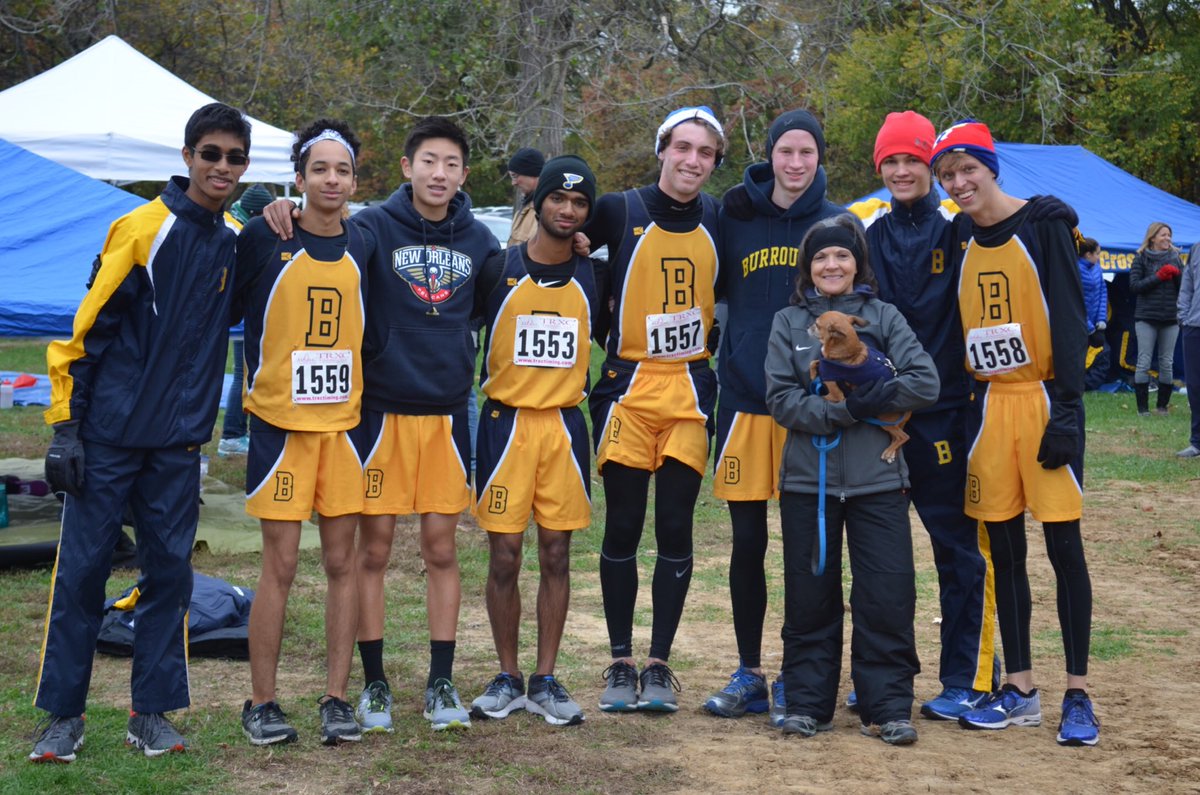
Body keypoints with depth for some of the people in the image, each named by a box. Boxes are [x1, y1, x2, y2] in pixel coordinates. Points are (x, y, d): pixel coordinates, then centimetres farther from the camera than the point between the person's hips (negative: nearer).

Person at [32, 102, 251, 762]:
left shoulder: (235, 242, 7)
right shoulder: (144, 228, -9)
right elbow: (87, 328, -8)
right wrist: (64, 426, -10)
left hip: (179, 441, 5)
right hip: (108, 435, -4)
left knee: (169, 571, 6)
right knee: (82, 569, 0)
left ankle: (153, 713, 15)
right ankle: (62, 716, 10)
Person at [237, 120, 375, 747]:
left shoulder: (364, 248, 8)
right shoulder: (263, 238, -3)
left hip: (345, 420, 3)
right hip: (280, 421, -3)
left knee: (342, 561, 4)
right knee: (280, 565, -2)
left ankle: (336, 700, 13)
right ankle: (261, 702, 10)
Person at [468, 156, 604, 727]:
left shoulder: (592, 277, 6)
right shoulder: (497, 270, -1)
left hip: (565, 424, 2)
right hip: (506, 423, -2)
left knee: (556, 554, 4)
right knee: (503, 556, 0)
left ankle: (546, 681, 12)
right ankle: (507, 678, 12)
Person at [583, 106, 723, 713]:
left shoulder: (719, 221, 6)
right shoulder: (619, 212, -2)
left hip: (691, 389, 2)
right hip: (628, 385, -2)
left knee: (675, 530, 2)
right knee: (622, 529, 2)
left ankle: (659, 664, 11)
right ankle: (620, 663, 13)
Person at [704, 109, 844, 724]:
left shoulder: (839, 224, 2)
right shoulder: (735, 217, 5)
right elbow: (717, 294, 14)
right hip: (746, 397, 1)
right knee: (747, 542, 5)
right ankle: (748, 674, 17)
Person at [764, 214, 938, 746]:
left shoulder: (883, 317, 5)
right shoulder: (788, 323, 6)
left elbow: (926, 384, -4)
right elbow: (781, 401, -4)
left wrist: (871, 392, -16)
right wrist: (846, 409, -16)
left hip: (877, 479, -1)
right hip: (807, 480, 1)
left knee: (887, 596, -1)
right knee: (809, 598, 7)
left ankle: (888, 706, 9)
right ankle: (807, 702, 18)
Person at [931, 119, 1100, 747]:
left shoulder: (1043, 223, -5)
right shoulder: (960, 237, 10)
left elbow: (1069, 317, -9)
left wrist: (1068, 408, -16)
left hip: (1043, 399, -5)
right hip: (988, 404, 5)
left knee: (1064, 546, -3)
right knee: (1003, 550, 8)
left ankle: (1077, 695, 4)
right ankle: (1020, 689, 16)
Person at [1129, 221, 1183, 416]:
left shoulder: (1175, 257, 10)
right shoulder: (1141, 258, 3)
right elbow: (1134, 286, -8)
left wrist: (1177, 275, -11)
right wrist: (1159, 277, -13)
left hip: (1171, 318, 3)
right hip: (1146, 318, -3)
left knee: (1167, 363, 5)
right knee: (1143, 363, -5)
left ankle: (1162, 405, 13)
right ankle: (1142, 407, -1)